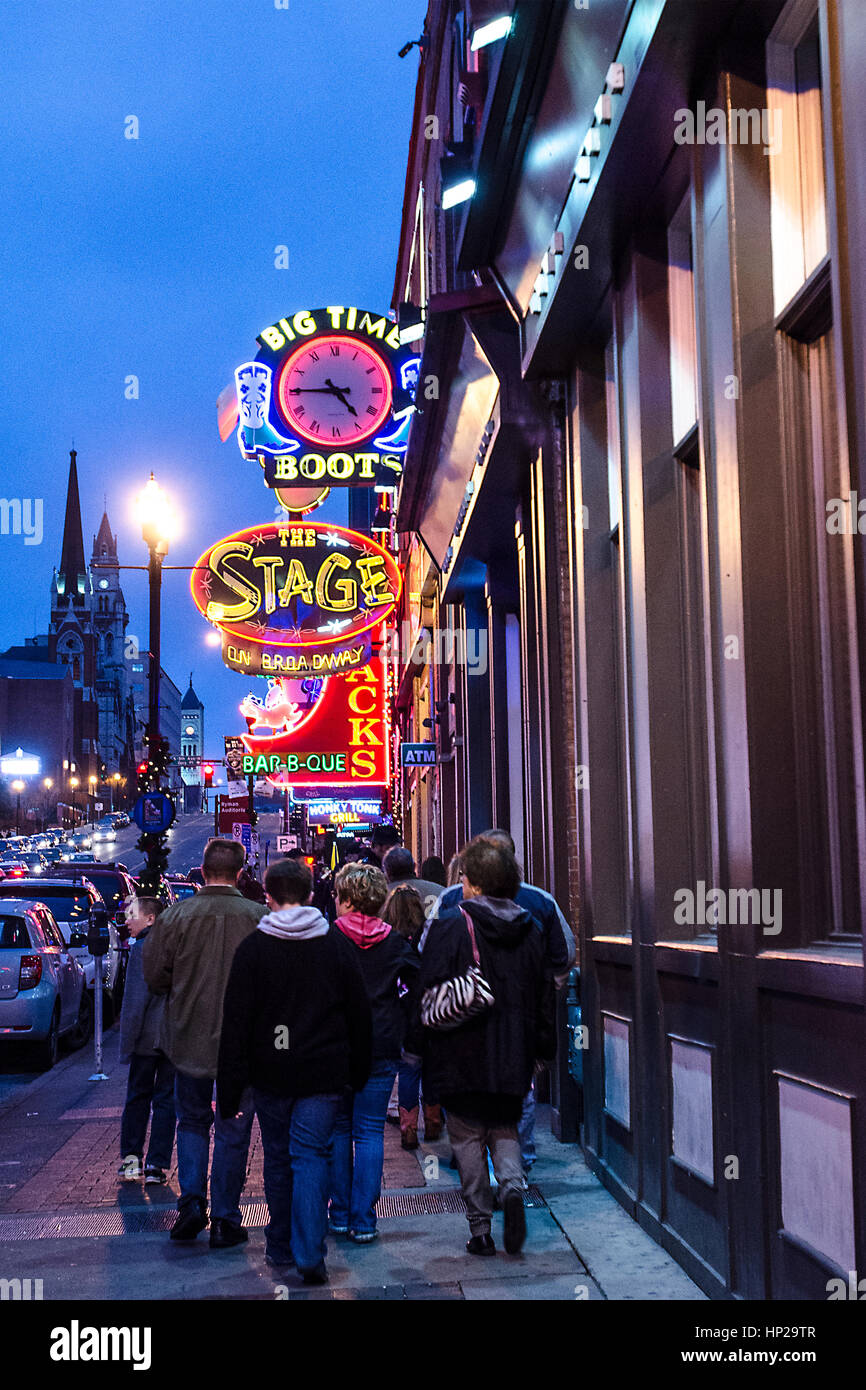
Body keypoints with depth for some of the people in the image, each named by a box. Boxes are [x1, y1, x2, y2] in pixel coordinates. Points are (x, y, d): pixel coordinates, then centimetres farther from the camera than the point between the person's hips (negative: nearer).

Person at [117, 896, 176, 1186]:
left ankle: (131, 1159, 13)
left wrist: (127, 1045, -11)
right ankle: (157, 1165, 7)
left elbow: (135, 1002, -15)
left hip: (148, 1039, -4)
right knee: (165, 1100, 8)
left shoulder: (142, 949, -12)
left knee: (137, 1098, 12)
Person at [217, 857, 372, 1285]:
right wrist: (358, 1072, 16)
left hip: (271, 1073, 0)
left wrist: (229, 1087, -2)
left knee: (278, 1158, 14)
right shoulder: (335, 945, 1)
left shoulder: (252, 948, -4)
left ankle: (280, 1247, 25)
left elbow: (236, 1021, -5)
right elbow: (359, 1014, 6)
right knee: (311, 1156, 1)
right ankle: (309, 1254, -10)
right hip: (324, 1072, 0)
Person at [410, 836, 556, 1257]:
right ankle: (512, 1184, -8)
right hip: (514, 1056, 4)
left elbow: (430, 991, -10)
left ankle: (480, 1227, 6)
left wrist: (417, 1044, 0)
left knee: (468, 1135, 7)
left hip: (462, 1054, -4)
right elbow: (545, 994, 10)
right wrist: (544, 1047, 20)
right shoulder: (529, 929, 5)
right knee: (504, 1127, 19)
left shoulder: (452, 925, -10)